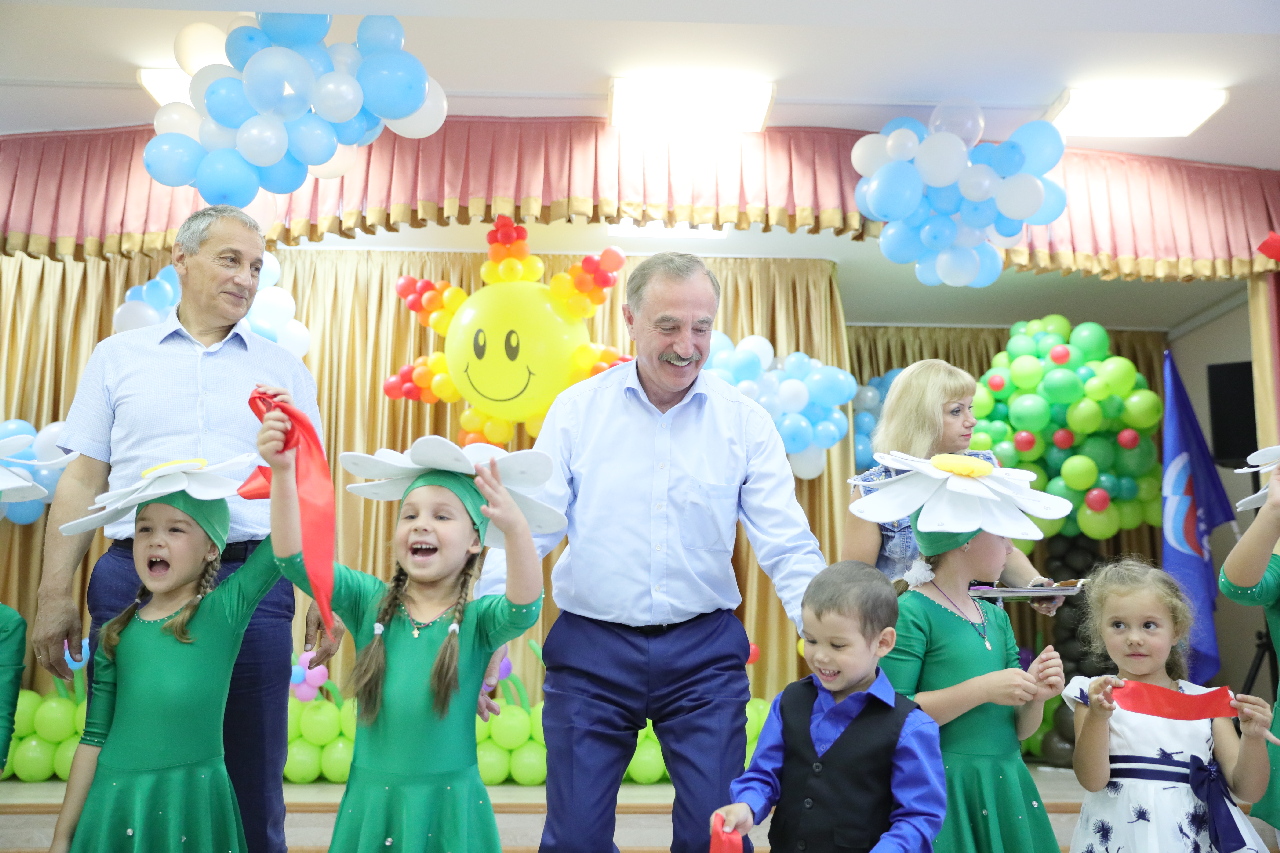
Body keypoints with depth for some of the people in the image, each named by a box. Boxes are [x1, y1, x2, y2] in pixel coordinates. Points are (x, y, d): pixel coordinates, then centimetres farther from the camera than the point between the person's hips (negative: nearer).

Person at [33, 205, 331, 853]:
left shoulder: (284, 370, 11)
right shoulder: (119, 356, 11)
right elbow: (82, 481, 10)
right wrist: (55, 594, 5)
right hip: (132, 578, 1)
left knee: (250, 786, 6)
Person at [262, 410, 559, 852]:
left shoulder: (479, 619, -9)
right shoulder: (370, 602, -2)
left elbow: (524, 609, -30)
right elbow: (294, 559, -12)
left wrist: (515, 526, -47)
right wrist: (283, 472, -27)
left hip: (450, 805, -1)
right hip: (370, 802, 2)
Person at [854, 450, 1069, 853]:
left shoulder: (995, 617, 8)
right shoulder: (911, 612, -14)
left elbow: (1019, 730, 13)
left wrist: (1036, 694, -7)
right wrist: (981, 689, -21)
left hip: (1003, 792, 7)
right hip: (941, 792, -7)